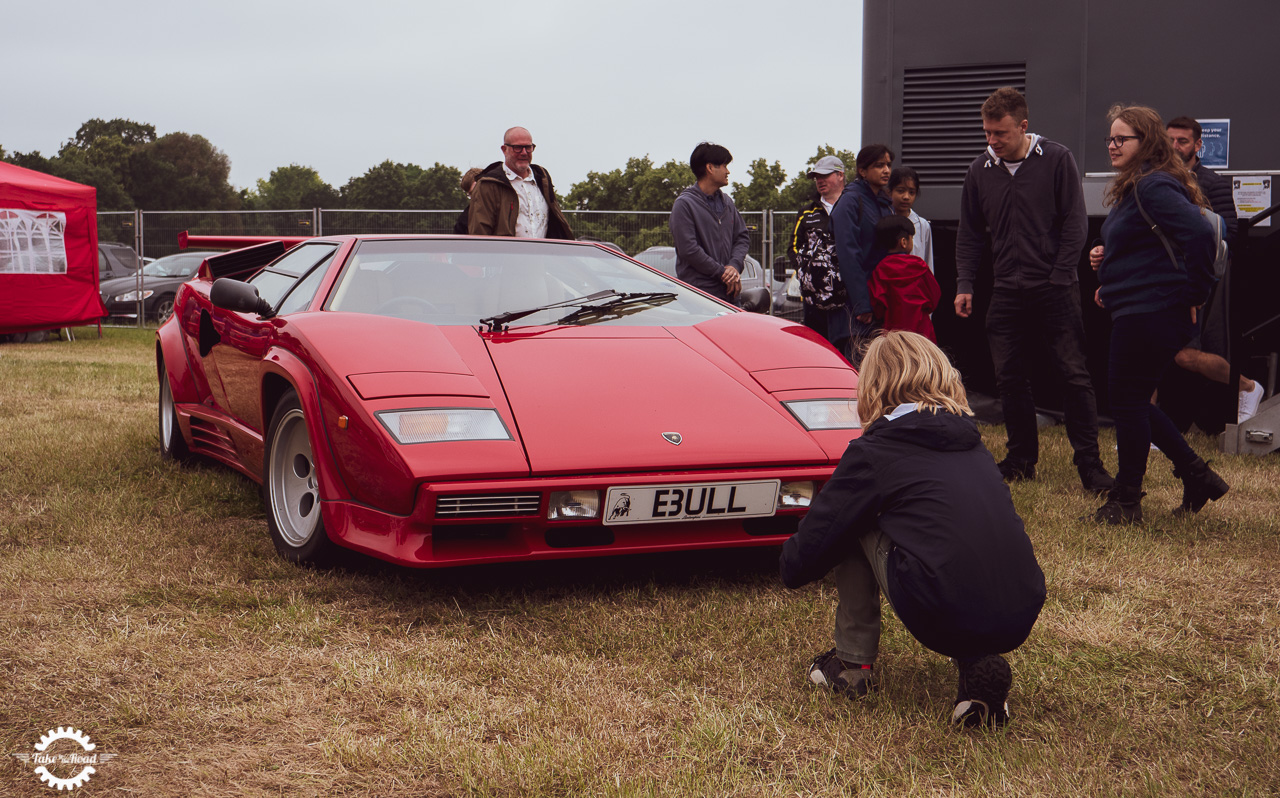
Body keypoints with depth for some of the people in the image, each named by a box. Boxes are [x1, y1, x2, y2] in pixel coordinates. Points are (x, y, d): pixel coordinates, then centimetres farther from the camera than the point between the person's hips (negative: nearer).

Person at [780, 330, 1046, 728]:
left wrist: (791, 564, 33)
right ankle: (980, 663, 12)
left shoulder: (875, 449, 3)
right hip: (1022, 621, 6)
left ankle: (853, 662, 20)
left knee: (854, 522, 15)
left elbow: (814, 543, 7)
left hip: (944, 618, -5)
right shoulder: (972, 441, 21)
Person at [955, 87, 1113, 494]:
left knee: (1074, 376, -5)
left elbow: (1075, 224, -2)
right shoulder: (979, 170, 8)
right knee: (1009, 379, 5)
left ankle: (1089, 464, 0)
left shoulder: (1057, 159, -3)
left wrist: (1058, 278, -9)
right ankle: (1022, 459, 18)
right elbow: (969, 234, 15)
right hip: (1007, 293, 4)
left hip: (1055, 289, -4)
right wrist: (964, 284, 4)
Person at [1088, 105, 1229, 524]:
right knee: (1131, 401, 15)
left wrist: (1195, 293, -20)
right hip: (1137, 311, 11)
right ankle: (1196, 476, 22)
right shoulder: (1132, 187, 16)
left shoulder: (1154, 187, -17)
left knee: (1128, 401, -2)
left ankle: (1126, 501, 9)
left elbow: (1199, 233, -28)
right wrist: (1106, 257, 8)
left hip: (1151, 313, -11)